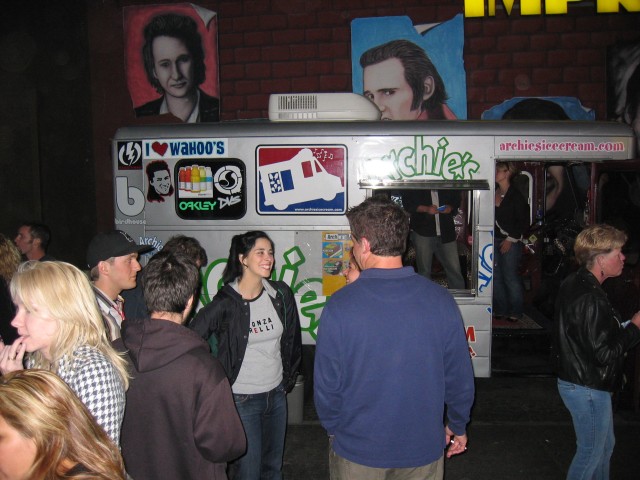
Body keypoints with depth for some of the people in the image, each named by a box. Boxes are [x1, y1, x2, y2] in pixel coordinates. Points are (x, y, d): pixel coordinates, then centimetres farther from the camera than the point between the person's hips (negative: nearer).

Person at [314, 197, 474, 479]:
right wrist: (457, 426, 13)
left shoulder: (339, 307, -20)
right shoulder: (441, 301, -13)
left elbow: (327, 384, -12)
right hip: (423, 448, 2)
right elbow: (459, 375, -4)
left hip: (357, 449, -1)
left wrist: (334, 430, 7)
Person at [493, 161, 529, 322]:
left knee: (510, 276, -2)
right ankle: (501, 309, 19)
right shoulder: (494, 193, 9)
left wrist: (511, 239, -10)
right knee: (496, 276, 8)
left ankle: (515, 311, 12)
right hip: (494, 240, 6)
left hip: (510, 242, -6)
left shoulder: (516, 196, -7)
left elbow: (524, 222, -7)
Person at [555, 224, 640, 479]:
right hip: (588, 388, -10)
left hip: (576, 380, 10)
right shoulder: (591, 299, -28)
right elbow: (604, 353, -26)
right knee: (591, 452, 11)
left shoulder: (574, 283, 2)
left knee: (605, 444, 27)